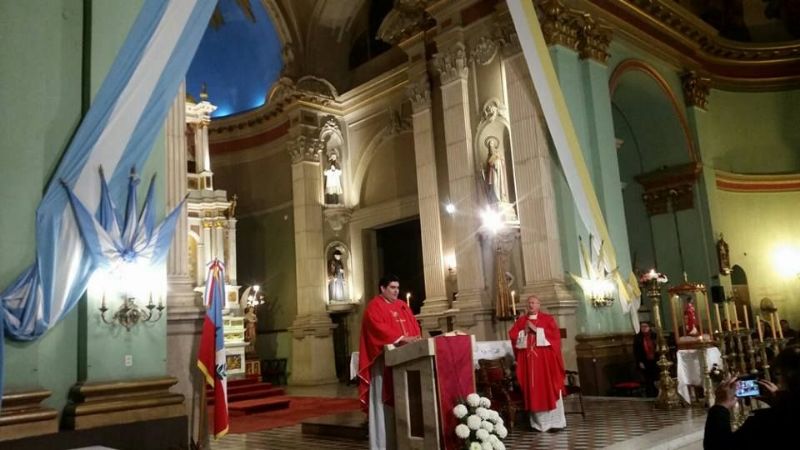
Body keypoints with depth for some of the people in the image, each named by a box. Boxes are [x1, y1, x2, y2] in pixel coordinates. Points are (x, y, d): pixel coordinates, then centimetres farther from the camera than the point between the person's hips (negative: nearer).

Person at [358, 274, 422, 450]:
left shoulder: (403, 306, 20)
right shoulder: (374, 306, -2)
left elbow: (414, 325, 15)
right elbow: (378, 328, -16)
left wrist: (415, 340, -5)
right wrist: (402, 338, -23)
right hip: (385, 359, -6)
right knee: (385, 400, -6)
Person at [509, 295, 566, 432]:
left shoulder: (547, 319, 4)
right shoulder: (521, 320, 12)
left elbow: (555, 333, -9)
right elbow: (512, 335, 7)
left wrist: (536, 330, -13)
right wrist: (524, 332, -9)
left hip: (545, 360, -2)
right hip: (528, 361, 3)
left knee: (550, 390, -3)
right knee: (533, 391, 3)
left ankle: (555, 422, 2)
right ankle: (538, 422, 9)